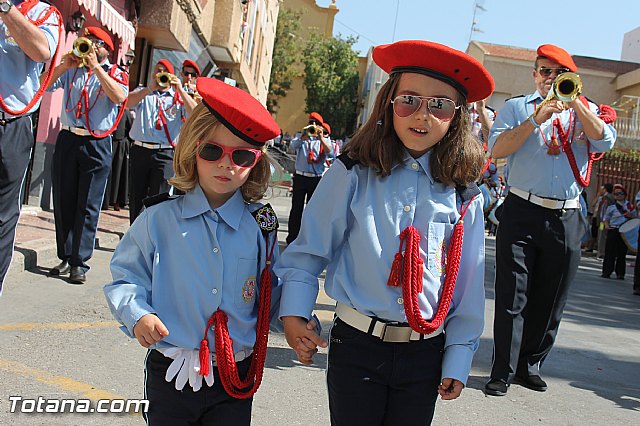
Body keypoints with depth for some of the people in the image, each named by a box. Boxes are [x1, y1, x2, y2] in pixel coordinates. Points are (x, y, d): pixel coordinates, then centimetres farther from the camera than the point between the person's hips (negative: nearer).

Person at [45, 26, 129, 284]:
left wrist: (96, 67, -15)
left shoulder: (115, 73, 6)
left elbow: (119, 97, -15)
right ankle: (66, 257, 15)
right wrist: (64, 65, -6)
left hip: (96, 146, -3)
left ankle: (80, 263, 0)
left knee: (88, 207, -3)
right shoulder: (72, 70, 15)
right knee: (63, 202, 6)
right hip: (67, 140, 4)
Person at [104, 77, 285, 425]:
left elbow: (271, 295, 10)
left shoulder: (259, 226, 1)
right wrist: (137, 314, -16)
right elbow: (125, 278, 1)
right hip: (170, 374, -1)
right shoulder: (158, 219, -4)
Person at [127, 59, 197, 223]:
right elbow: (127, 102, -7)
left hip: (165, 154, -2)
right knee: (136, 196, 9)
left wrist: (180, 89, -13)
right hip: (140, 151, 2)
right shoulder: (143, 93, 14)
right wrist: (151, 88, -13)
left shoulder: (179, 97, 10)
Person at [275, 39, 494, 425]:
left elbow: (469, 284, 4)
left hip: (426, 353, 2)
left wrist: (458, 360, 5)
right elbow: (309, 250, -1)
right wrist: (294, 312, -10)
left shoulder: (462, 193, -1)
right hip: (357, 346, -2)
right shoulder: (353, 175, -7)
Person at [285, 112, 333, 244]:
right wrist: (305, 135, -19)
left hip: (316, 179, 0)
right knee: (296, 208, 2)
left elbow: (330, 153, -10)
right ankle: (292, 237, 8)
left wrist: (321, 137, -16)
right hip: (300, 177, 0)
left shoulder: (324, 140, 10)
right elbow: (292, 147, -10)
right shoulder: (301, 136, 10)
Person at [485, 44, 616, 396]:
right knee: (512, 298, -3)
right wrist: (537, 119, -13)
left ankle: (529, 365, 22)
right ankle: (503, 372, 3)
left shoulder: (586, 110, 14)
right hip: (522, 212, -2)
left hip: (566, 219, 3)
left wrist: (574, 102, -11)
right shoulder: (517, 108, 9)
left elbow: (604, 141, -6)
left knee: (550, 301, 9)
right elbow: (497, 149, -6)